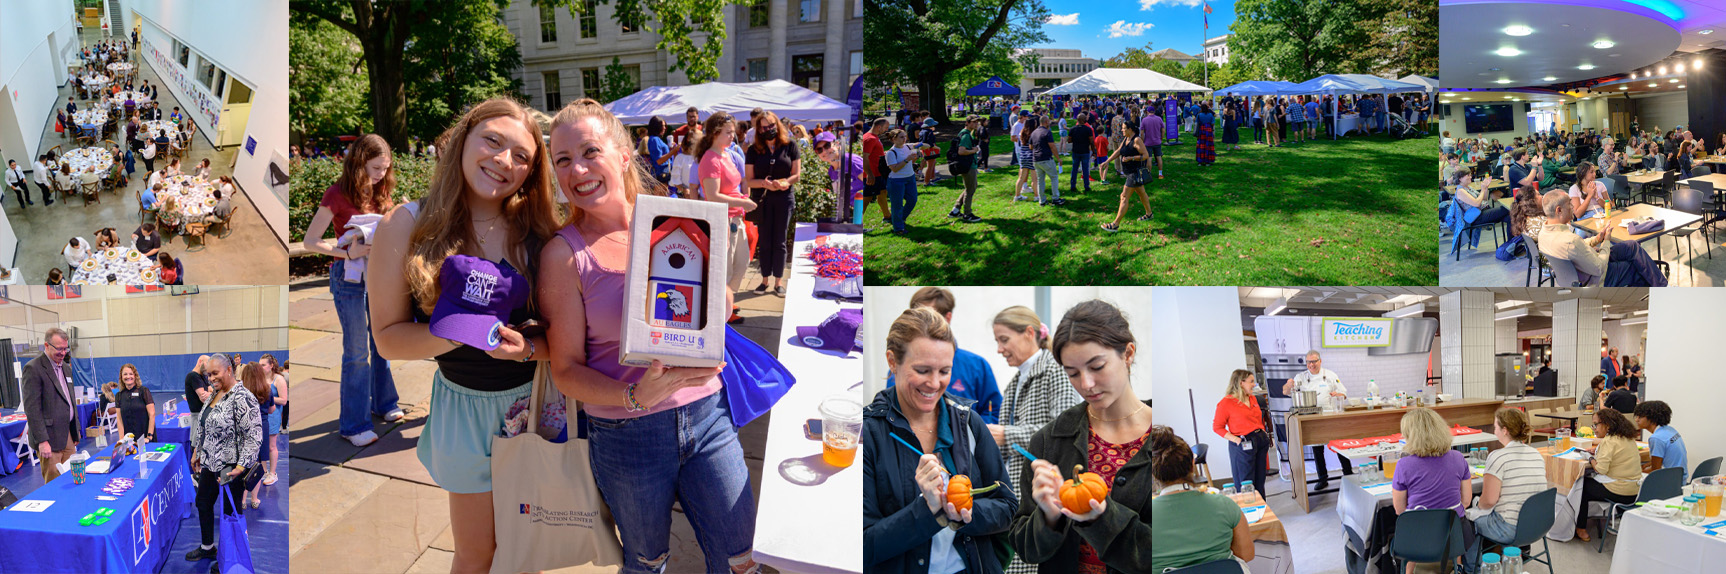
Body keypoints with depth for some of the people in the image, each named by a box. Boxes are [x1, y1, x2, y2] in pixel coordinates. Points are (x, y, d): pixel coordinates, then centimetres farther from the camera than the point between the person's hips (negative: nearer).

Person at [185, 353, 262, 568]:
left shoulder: (242, 398, -22)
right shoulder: (214, 394, 7)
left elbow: (254, 436, -25)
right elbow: (202, 426, 21)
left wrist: (240, 467, -28)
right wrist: (196, 453, 22)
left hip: (230, 468, -9)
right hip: (209, 464, 9)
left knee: (231, 511, 2)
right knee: (203, 503, 21)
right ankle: (207, 547, 40)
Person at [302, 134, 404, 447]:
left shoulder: (381, 192, 6)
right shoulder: (338, 195, -12)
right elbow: (310, 241, -11)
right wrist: (348, 253, -23)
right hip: (349, 276, -6)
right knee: (357, 352, -3)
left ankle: (383, 403, 33)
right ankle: (353, 424, 7)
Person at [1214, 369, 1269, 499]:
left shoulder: (1253, 399, 13)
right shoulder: (1227, 402, -11)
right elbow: (1217, 427, -10)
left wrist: (1263, 434, 9)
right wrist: (1236, 440, -19)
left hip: (1261, 441, 7)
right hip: (1243, 445, -7)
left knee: (1260, 482, 13)